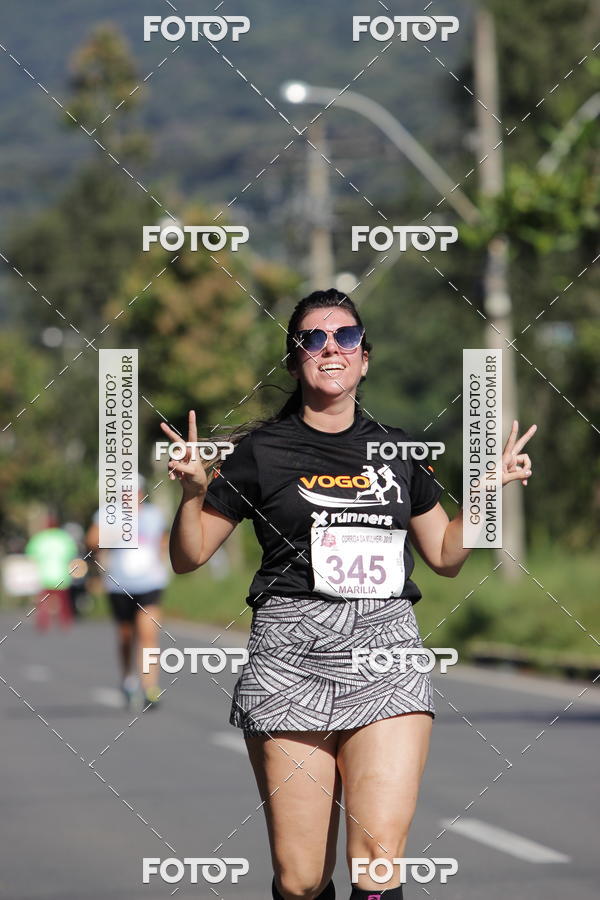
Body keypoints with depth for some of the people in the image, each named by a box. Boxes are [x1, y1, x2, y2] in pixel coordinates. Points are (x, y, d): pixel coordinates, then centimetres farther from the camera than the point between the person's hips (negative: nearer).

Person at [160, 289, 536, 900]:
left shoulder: (399, 452, 17)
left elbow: (446, 556, 26)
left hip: (387, 648, 2)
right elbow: (189, 557, 12)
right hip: (292, 654, -2)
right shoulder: (261, 453, 8)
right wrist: (192, 494, -6)